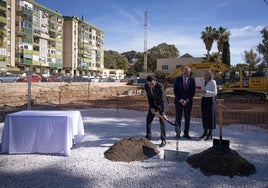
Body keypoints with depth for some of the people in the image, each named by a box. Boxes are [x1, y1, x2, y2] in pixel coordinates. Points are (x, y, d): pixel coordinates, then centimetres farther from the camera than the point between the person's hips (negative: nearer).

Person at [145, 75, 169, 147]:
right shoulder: (146, 86, -18)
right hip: (153, 104, 5)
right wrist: (151, 107, -16)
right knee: (148, 119, 9)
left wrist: (163, 113, -48)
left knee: (162, 121, -13)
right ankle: (148, 136, 26)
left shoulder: (160, 86, -34)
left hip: (161, 103, -5)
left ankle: (163, 140, -4)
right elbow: (149, 97, -7)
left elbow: (163, 99, -40)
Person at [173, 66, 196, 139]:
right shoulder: (177, 79, 1)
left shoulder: (192, 80, 3)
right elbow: (175, 91, -1)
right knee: (178, 118, 0)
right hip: (178, 101, -1)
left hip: (188, 102, 1)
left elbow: (193, 92, 2)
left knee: (187, 118, 5)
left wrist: (187, 100, -8)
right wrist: (180, 100, -10)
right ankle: (178, 133, 6)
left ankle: (186, 133, 13)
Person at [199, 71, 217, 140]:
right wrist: (201, 91, -10)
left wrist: (206, 92, -28)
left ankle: (210, 134, 3)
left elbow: (215, 93, -14)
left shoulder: (213, 82, -11)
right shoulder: (203, 82, 8)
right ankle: (205, 132, 19)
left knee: (210, 116, -3)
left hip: (210, 100, -6)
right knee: (204, 116, 9)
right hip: (203, 99, 6)